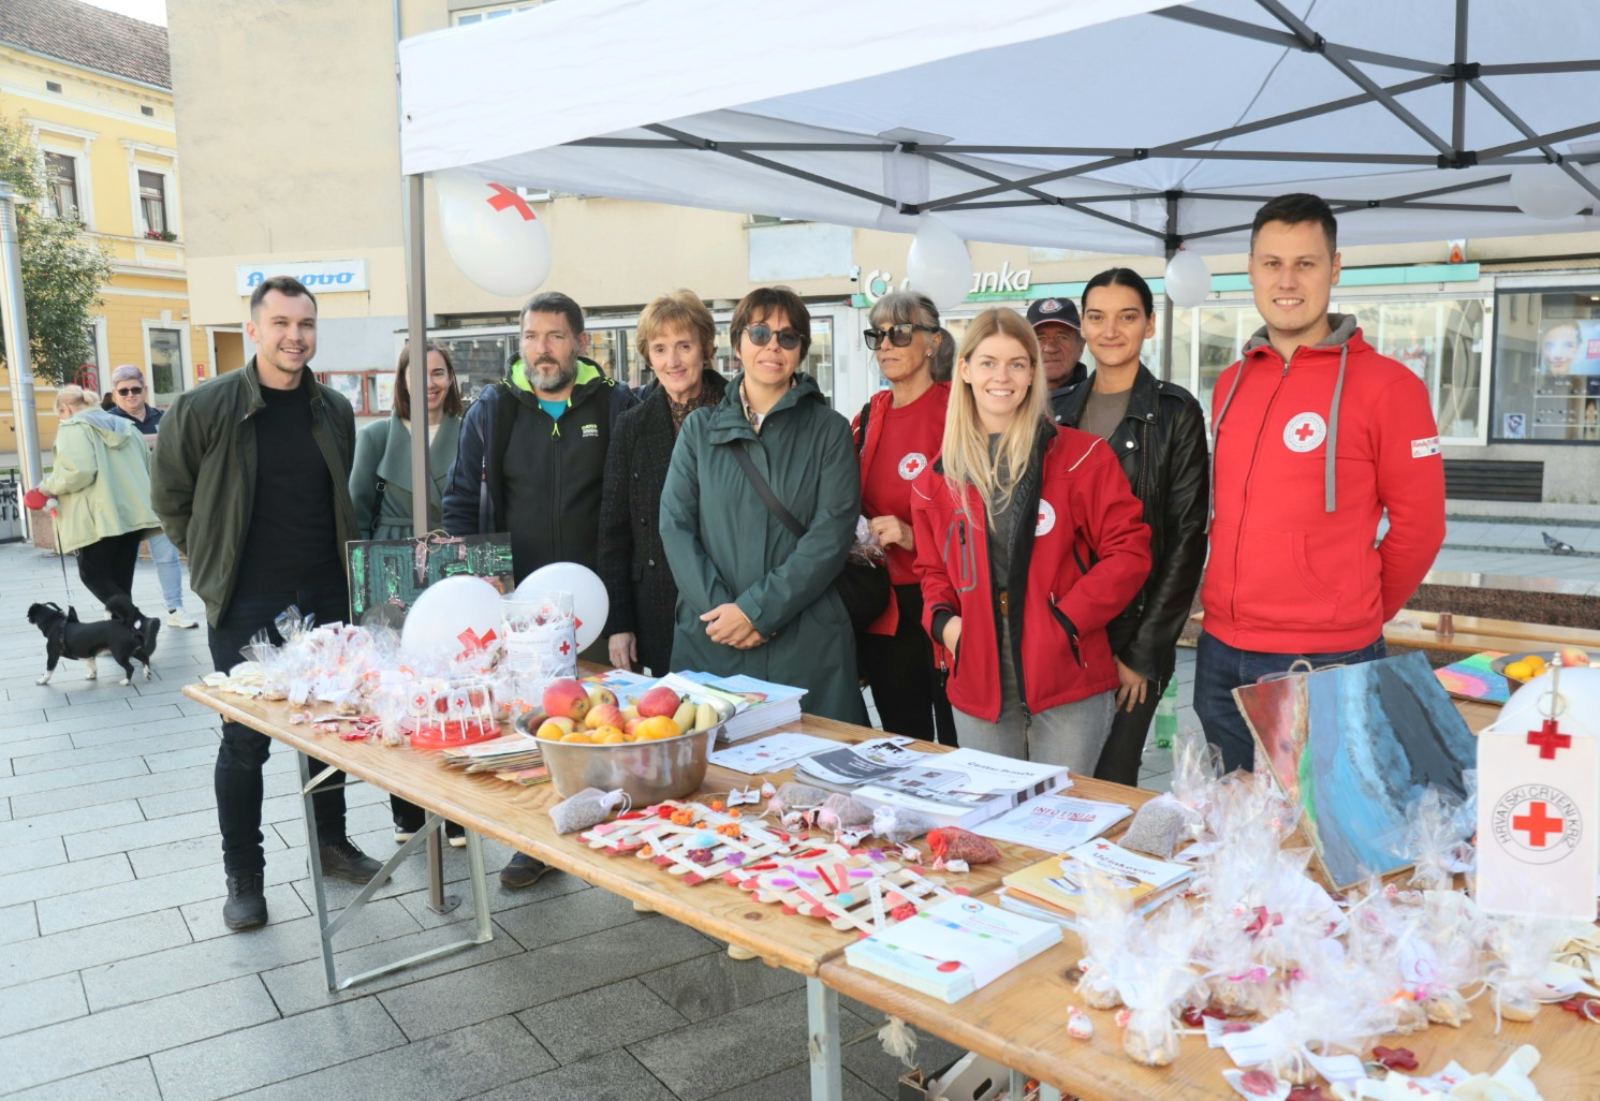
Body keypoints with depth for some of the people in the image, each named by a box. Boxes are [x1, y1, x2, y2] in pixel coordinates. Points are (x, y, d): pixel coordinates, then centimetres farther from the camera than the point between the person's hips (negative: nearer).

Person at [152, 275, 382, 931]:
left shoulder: (334, 410, 4)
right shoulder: (204, 409, -9)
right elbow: (172, 501, 1)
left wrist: (337, 562, 10)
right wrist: (217, 564, 2)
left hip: (326, 600, 4)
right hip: (246, 609, -4)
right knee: (245, 743, 5)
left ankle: (332, 843, 32)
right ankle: (243, 878, 20)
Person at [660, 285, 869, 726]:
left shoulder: (829, 430, 4)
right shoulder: (700, 428, 10)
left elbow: (833, 533, -6)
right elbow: (675, 525, 2)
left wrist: (757, 609, -14)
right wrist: (720, 607, -12)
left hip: (807, 644, -1)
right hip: (708, 638, 2)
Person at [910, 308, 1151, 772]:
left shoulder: (1080, 456, -3)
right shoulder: (939, 476, 8)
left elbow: (1129, 551, -4)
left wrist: (1066, 620, -13)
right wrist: (942, 618, -1)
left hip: (1068, 681, -3)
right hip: (978, 686, 3)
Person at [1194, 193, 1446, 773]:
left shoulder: (1386, 384, -9)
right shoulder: (1231, 383, 8)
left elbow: (1418, 523, -3)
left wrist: (1355, 616, 6)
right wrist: (1243, 605, 14)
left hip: (1325, 660, -5)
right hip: (1220, 653, 6)